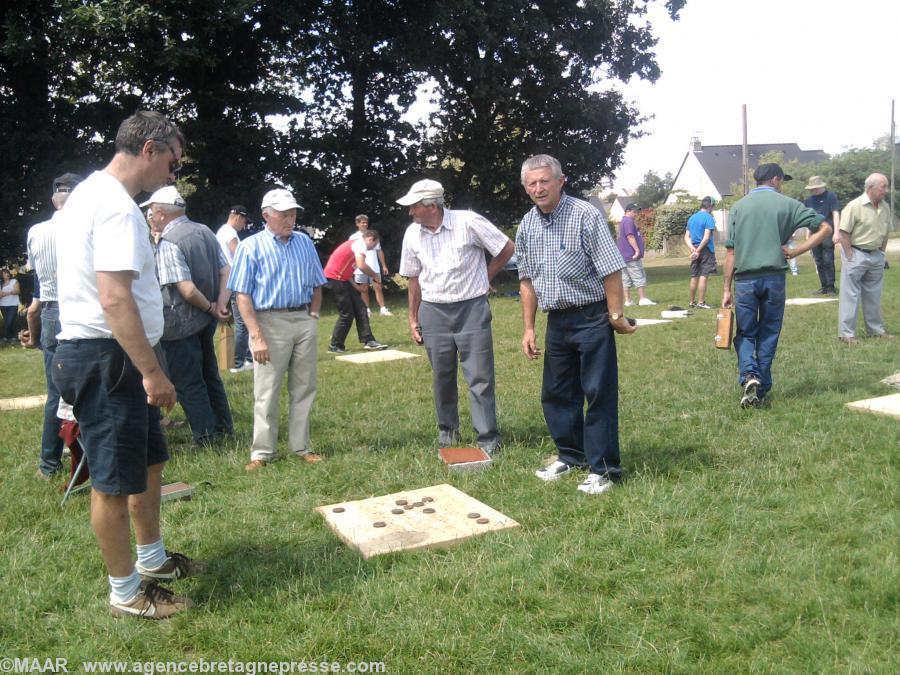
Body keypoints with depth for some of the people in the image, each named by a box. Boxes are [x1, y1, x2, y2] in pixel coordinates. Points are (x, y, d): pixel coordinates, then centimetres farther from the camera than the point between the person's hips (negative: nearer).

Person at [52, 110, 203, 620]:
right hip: (106, 359, -11)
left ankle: (151, 559, 37)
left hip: (111, 359, 11)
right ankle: (126, 593, 15)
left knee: (149, 461, 21)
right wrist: (152, 372, -25)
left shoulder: (91, 192, 16)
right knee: (115, 481, 1)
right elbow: (115, 298, -27)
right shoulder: (116, 206, -18)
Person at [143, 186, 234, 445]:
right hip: (206, 321, 8)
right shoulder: (205, 232, 4)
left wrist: (209, 307, -11)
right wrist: (221, 304, -6)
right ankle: (224, 427, 32)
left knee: (187, 383, 5)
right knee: (209, 374, 21)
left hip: (180, 324, -8)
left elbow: (187, 290, -26)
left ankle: (206, 436, 13)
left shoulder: (168, 242, -20)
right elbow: (226, 271, 2)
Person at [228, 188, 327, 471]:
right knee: (266, 393, 0)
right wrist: (256, 336, -14)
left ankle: (301, 447, 19)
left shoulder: (305, 243, 11)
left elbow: (316, 285, 18)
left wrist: (313, 315, 4)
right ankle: (262, 452, 11)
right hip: (270, 321, -4)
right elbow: (243, 296, -7)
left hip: (304, 322, 4)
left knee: (304, 389, 9)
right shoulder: (251, 246, -3)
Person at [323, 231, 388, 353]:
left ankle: (368, 341, 4)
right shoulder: (360, 244, -11)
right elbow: (362, 266, -26)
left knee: (360, 309, 6)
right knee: (346, 314, -5)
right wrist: (375, 275, -11)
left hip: (342, 279, 10)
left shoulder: (355, 244, 20)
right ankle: (335, 346, 5)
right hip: (335, 278, -10)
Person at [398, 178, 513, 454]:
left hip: (472, 309, -4)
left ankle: (488, 438, 7)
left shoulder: (468, 222, -12)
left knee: (480, 377, -2)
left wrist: (483, 278, 4)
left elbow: (507, 249, -2)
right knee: (442, 378, 12)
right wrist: (413, 318, 12)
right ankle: (447, 430, 29)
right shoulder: (412, 233, 2)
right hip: (434, 312, 4)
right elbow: (414, 278, 11)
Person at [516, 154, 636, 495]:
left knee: (599, 395, -2)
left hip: (592, 317, -6)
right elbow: (527, 280, 13)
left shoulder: (585, 215, -11)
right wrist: (528, 328, 10)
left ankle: (603, 469, 8)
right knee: (555, 394, 14)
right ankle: (571, 455, 31)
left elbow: (611, 270, -13)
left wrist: (616, 316, -14)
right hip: (557, 321, 7)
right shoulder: (527, 225, 7)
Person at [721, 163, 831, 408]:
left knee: (745, 333, 10)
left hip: (745, 279, 1)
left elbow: (731, 251, 3)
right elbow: (825, 228, -1)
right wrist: (794, 252, 0)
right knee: (768, 333, 11)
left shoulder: (739, 206, 6)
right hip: (774, 278, 0)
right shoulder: (787, 204, 4)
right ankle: (762, 390, 14)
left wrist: (727, 289, 5)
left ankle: (749, 376, -15)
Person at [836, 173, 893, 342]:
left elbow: (885, 233, 16)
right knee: (850, 295, -2)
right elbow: (844, 233, -15)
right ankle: (846, 333, 3)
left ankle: (876, 329, 28)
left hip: (876, 255, 7)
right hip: (856, 254, -7)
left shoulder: (885, 207, 5)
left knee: (874, 295, 16)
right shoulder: (855, 206, -16)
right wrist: (850, 257, -15)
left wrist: (881, 252, 10)